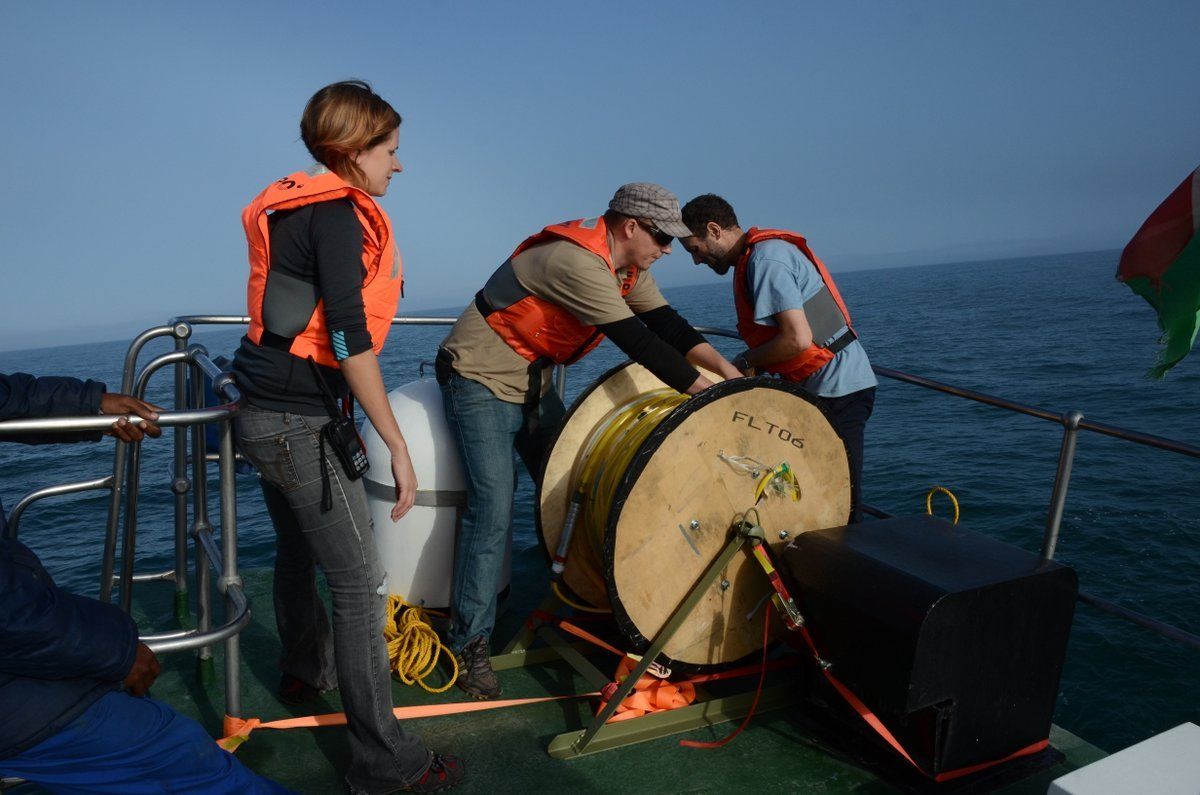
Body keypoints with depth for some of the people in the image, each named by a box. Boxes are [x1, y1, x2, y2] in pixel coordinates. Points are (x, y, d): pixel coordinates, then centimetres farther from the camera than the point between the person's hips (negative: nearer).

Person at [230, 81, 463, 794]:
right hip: (301, 425, -10)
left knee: (299, 552, 26)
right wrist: (398, 446, -22)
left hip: (266, 414, 10)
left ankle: (306, 671, 49)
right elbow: (350, 339, -23)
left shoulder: (297, 207, 13)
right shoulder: (337, 213, -16)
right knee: (360, 583, -5)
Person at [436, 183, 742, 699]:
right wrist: (706, 392, -28)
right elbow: (638, 342, -31)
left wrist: (728, 373, -16)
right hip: (480, 381, -9)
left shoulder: (628, 269, 2)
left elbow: (668, 325, -4)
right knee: (493, 509, -13)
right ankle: (469, 644, 0)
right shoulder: (576, 262, -28)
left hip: (534, 383, 9)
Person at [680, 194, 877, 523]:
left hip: (836, 390, -10)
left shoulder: (765, 258, -17)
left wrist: (746, 362, -8)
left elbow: (797, 339, -24)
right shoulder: (766, 251, 15)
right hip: (840, 385, 10)